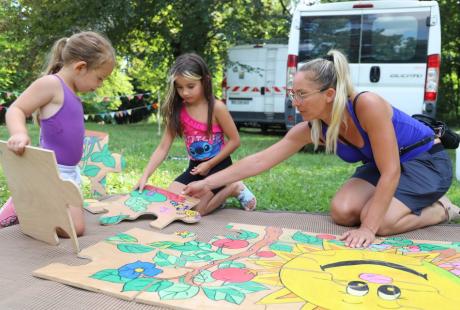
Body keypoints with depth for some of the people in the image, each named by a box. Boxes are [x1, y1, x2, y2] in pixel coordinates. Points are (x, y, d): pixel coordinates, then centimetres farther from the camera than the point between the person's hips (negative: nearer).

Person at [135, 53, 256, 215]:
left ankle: (234, 188, 6)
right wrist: (145, 176, -18)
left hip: (218, 165, -5)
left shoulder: (216, 107, -17)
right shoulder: (177, 110, -5)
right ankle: (216, 194, 13)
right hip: (195, 166, 5)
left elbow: (234, 141, -11)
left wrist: (209, 164, -14)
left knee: (195, 209, -18)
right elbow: (163, 148, -6)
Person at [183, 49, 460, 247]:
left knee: (380, 221, -26)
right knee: (342, 212, -15)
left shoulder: (368, 105, -35)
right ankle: (400, 201, 11)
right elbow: (259, 161, -14)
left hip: (427, 161, -6)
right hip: (381, 166, 6)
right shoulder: (310, 129, -16)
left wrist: (368, 228, -33)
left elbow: (390, 173, -32)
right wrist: (207, 183, -16)